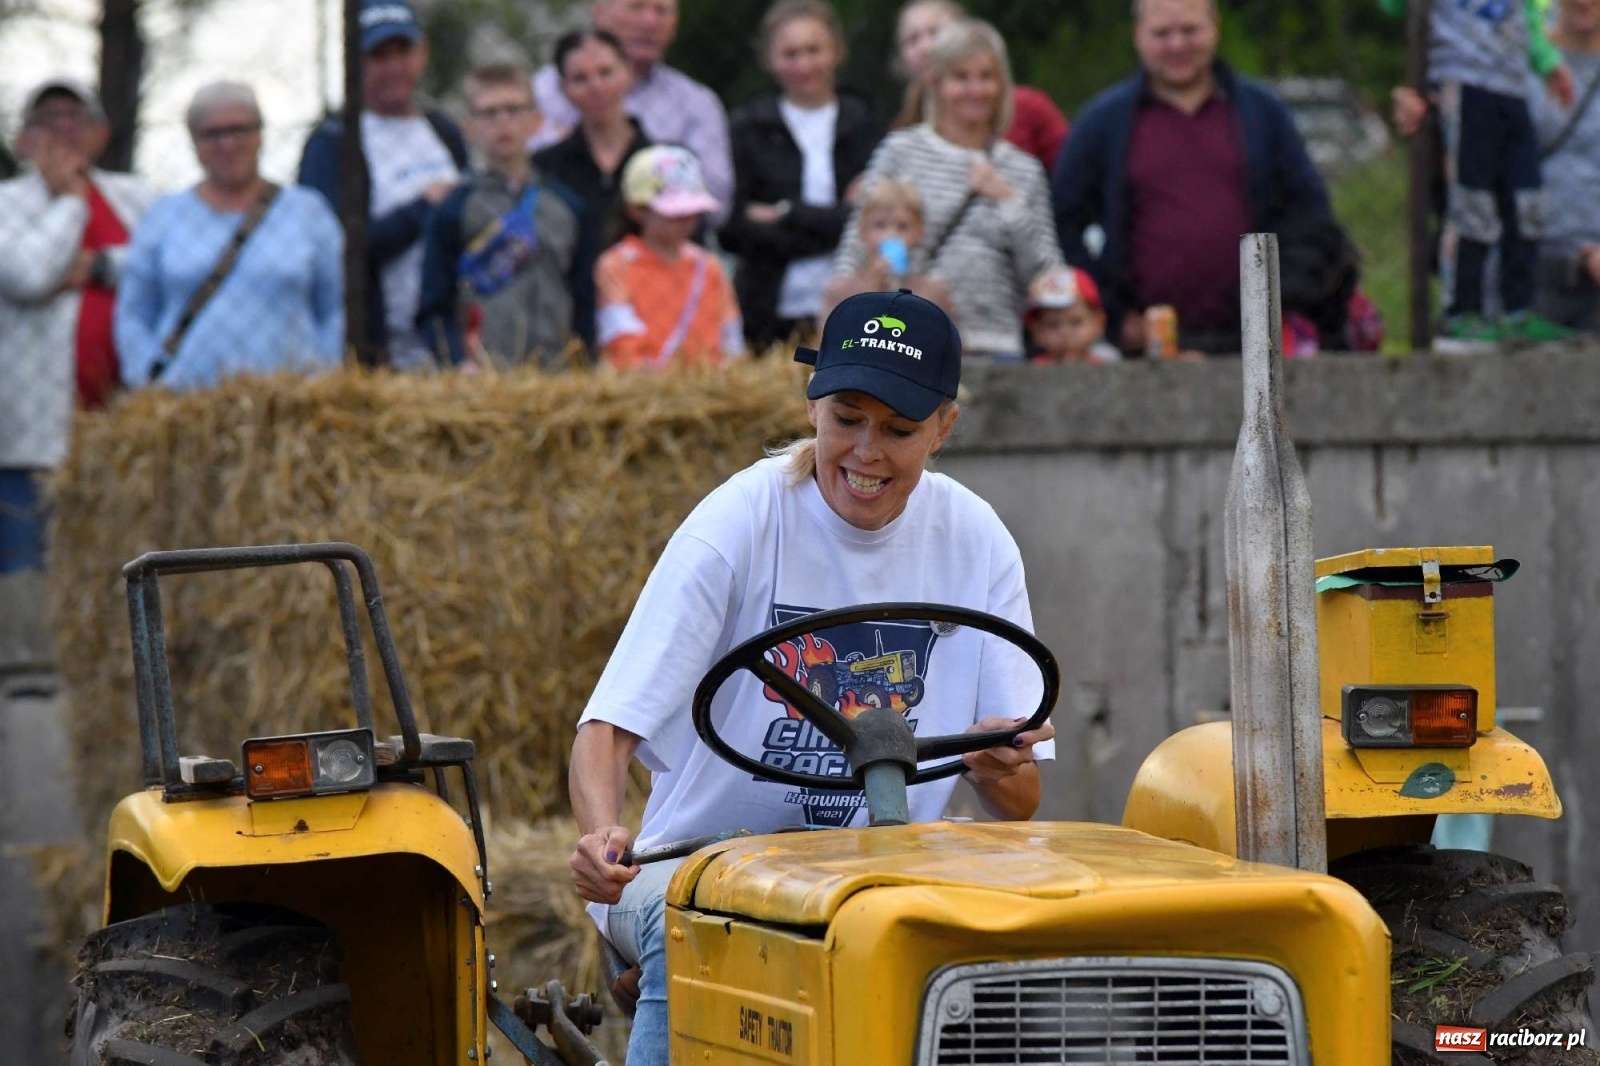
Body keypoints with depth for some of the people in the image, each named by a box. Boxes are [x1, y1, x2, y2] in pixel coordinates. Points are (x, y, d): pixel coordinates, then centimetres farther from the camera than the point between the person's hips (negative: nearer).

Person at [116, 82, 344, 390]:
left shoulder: (307, 212, 13)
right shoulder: (165, 217, 15)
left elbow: (336, 312, 12)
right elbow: (133, 316, 14)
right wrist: (153, 383, 0)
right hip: (186, 396, 0)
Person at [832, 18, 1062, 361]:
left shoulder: (1024, 171, 13)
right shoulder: (901, 152, 7)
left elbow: (1046, 277, 8)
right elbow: (855, 252, 6)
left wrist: (1009, 204, -1)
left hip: (994, 347, 2)